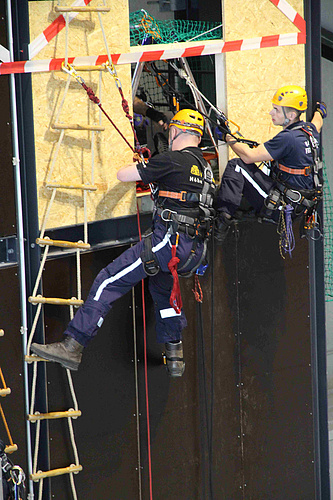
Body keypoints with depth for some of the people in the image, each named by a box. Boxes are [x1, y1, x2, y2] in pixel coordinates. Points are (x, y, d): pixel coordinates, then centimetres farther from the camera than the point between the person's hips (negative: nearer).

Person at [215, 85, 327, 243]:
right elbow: (318, 123, 31)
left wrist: (228, 138, -5)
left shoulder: (287, 138, -23)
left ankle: (224, 215, -18)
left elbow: (249, 156, -20)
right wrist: (319, 111, 54)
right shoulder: (310, 129, 3)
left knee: (236, 166, -10)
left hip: (280, 209, -9)